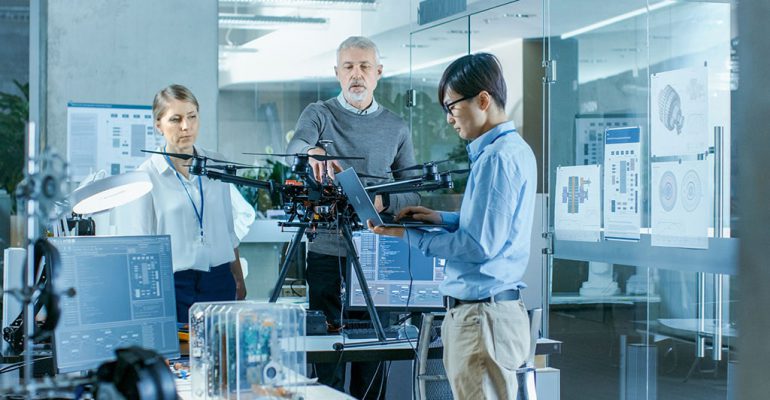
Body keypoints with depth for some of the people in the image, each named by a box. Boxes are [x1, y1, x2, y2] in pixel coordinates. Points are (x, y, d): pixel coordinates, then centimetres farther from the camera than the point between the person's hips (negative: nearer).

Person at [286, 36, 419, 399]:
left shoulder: (396, 128, 12)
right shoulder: (319, 115, 6)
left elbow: (412, 195, 9)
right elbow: (296, 146, -17)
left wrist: (383, 201, -13)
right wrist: (314, 152, -41)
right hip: (326, 254, -2)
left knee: (373, 363, 3)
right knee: (327, 360, -1)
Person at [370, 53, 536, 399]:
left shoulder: (498, 158, -18)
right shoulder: (513, 149, 14)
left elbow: (480, 246, -19)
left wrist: (410, 235, -10)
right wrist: (441, 219, 13)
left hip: (483, 316, -10)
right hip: (476, 311, 10)